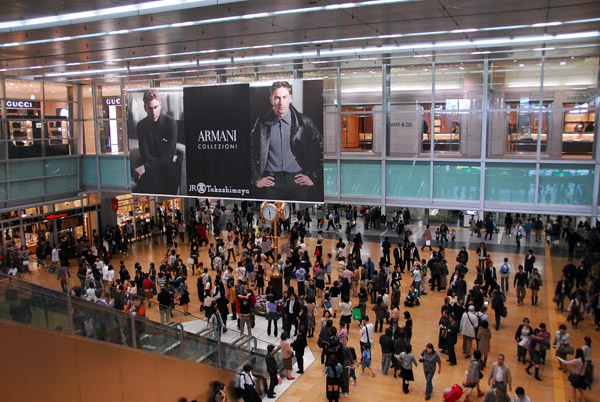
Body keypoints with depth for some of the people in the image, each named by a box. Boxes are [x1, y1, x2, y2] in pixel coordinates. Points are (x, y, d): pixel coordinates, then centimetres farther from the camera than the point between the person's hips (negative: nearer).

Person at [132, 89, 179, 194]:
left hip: (167, 166, -1)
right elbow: (145, 156, -2)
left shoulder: (171, 123, -6)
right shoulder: (141, 126, 2)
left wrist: (145, 167, -22)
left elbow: (168, 156, -11)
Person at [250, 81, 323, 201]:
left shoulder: (304, 122, 3)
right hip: (271, 182, 0)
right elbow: (250, 153, 12)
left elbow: (322, 150, 8)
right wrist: (256, 179, 6)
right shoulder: (262, 123, 5)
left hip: (298, 181, 0)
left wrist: (313, 177, 4)